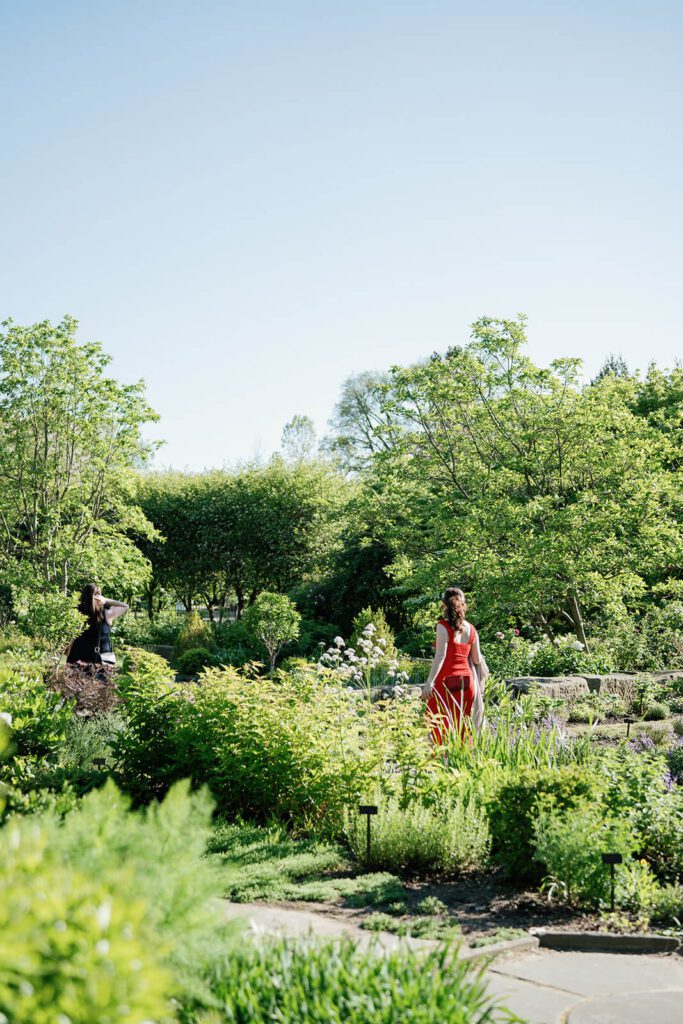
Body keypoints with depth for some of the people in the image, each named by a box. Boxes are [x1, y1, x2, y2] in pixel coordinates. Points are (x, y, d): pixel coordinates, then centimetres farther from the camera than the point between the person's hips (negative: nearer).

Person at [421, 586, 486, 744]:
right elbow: (477, 660, 9)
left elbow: (440, 656, -16)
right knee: (463, 729, 12)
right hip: (467, 682, 5)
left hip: (446, 681, -5)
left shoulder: (443, 626, -8)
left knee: (441, 729, -1)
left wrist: (429, 682, -17)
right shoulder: (471, 629, 7)